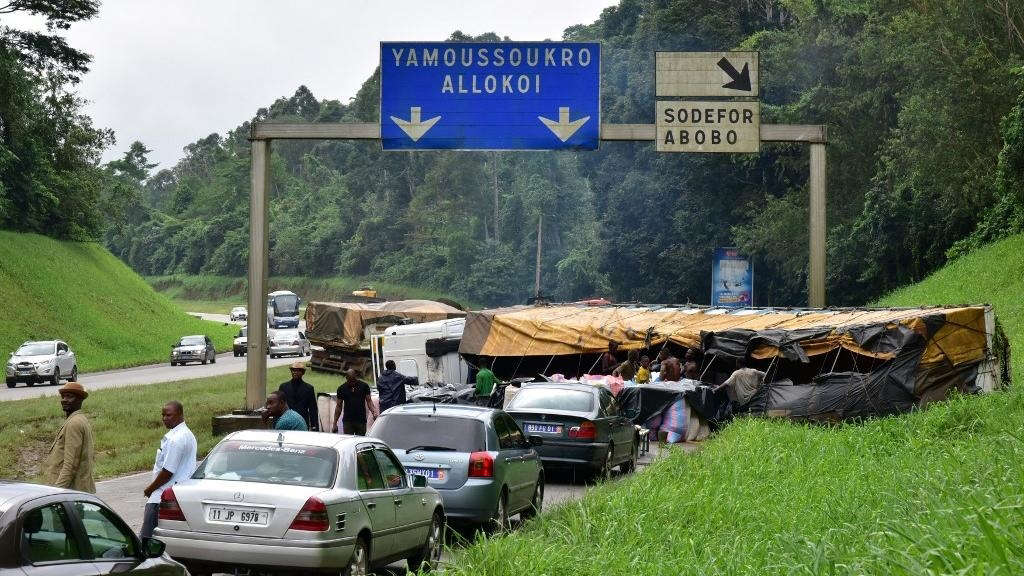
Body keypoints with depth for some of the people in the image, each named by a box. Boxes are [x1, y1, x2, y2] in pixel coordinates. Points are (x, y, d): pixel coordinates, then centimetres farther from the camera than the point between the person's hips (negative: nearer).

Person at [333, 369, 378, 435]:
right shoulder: (342, 388, 5)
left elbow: (369, 401, 4)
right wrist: (335, 423, 5)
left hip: (361, 420, 0)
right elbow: (339, 406, 8)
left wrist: (374, 412, -15)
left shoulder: (364, 386, 4)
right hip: (347, 421, 0)